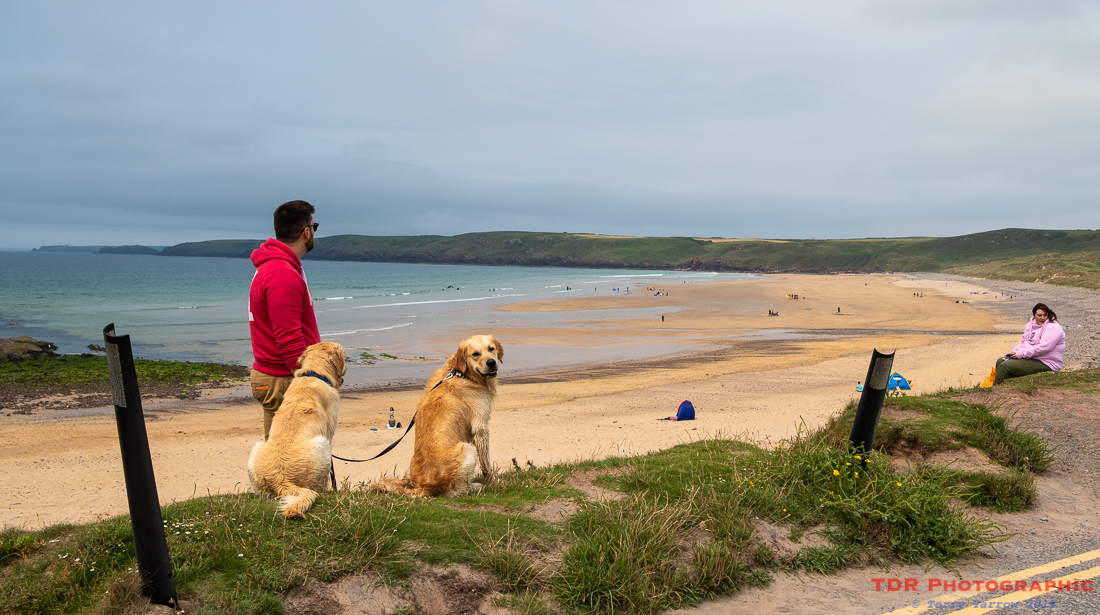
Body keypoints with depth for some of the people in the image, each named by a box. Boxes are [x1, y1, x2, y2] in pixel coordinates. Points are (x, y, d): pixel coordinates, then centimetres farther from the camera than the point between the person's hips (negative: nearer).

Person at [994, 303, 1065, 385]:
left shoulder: (1053, 328, -15)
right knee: (1000, 361, 4)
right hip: (1028, 357, 9)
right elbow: (1023, 341, 20)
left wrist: (1020, 354, -22)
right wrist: (1015, 351, -1)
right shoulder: (1031, 324, 12)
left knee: (1005, 366, -19)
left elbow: (1043, 348, -26)